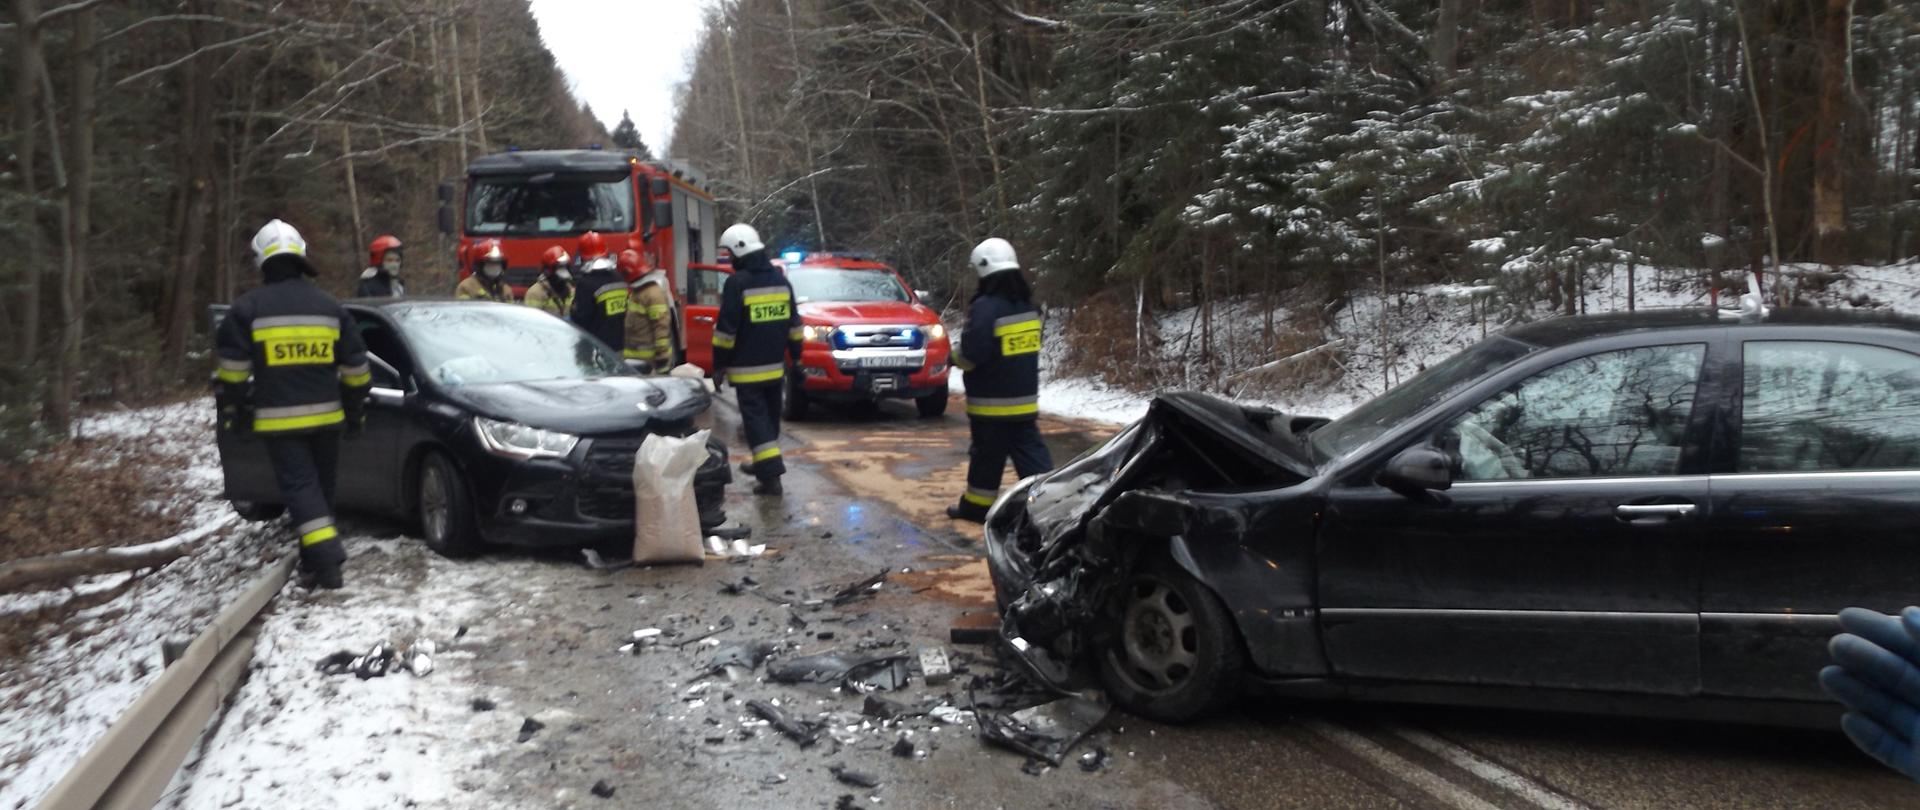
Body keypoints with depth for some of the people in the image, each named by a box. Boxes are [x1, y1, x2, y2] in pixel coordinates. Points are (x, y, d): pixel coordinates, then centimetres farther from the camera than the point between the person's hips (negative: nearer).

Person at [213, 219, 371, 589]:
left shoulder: (248, 308, -3)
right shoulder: (330, 307, 6)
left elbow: (232, 367, -3)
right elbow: (356, 367, 9)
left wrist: (231, 410, 10)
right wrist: (356, 411, 19)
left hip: (278, 419, -3)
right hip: (325, 415, 3)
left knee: (299, 485, -4)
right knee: (321, 484, 14)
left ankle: (326, 559, -19)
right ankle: (315, 560, 22)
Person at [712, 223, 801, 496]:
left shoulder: (737, 283, -14)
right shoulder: (781, 280, 8)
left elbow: (726, 329, -14)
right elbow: (794, 324, 13)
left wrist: (719, 365, -8)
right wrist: (795, 356, 20)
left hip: (747, 368, -7)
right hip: (775, 366, 7)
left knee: (755, 419, -6)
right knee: (770, 416, 19)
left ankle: (770, 474, -13)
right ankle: (763, 464, 33)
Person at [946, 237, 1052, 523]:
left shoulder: (986, 307, -19)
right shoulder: (1028, 305, 8)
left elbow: (972, 354, -22)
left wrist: (955, 359, 1)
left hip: (992, 402, -7)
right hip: (1025, 398, 7)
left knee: (987, 456, 5)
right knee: (1030, 452, 7)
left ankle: (976, 506, 17)